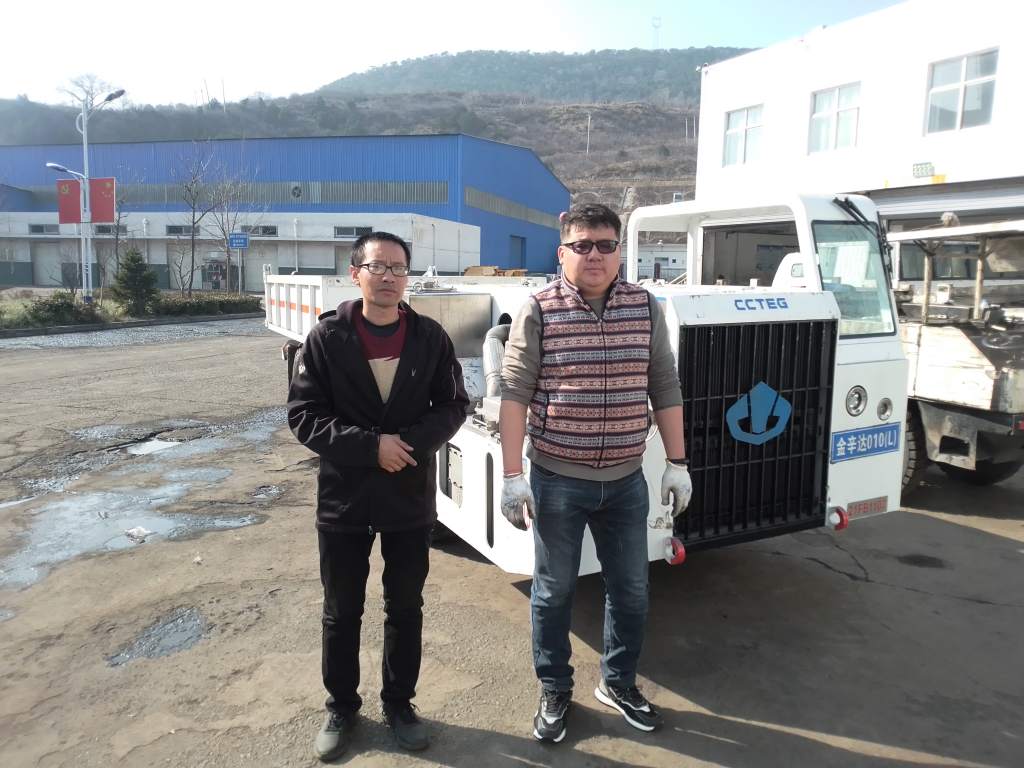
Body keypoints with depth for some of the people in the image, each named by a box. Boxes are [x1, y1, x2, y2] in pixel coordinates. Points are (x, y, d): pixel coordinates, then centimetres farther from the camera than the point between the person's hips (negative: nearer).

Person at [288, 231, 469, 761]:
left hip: (412, 497, 1)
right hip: (343, 498, -1)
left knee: (406, 609, 15)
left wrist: (410, 442, -18)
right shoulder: (326, 337, -7)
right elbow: (304, 415, -9)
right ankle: (341, 707, 36)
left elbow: (452, 406, 0)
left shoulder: (431, 337, -3)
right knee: (341, 613, 14)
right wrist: (371, 445, -20)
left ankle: (398, 704, 36)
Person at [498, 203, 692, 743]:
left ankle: (618, 683, 38)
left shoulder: (645, 308, 2)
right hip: (557, 480, -3)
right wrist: (513, 476, -13)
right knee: (554, 591, 11)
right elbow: (515, 394, -10)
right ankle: (554, 691, 32)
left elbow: (664, 389, 6)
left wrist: (677, 463, 5)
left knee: (630, 590, 15)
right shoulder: (538, 312, -8)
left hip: (625, 480, 3)